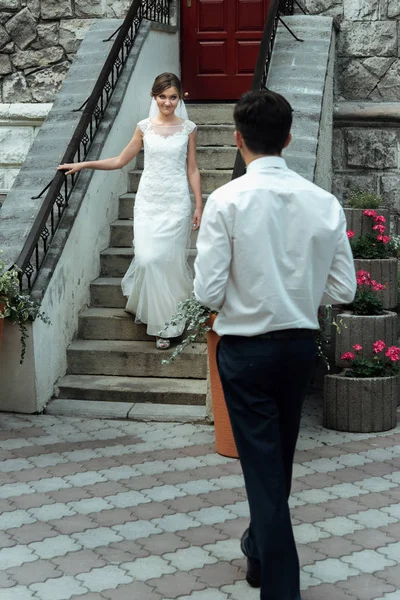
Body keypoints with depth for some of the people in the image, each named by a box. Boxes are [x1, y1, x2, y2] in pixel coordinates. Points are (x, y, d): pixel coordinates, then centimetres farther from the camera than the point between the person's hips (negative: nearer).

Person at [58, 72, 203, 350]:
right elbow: (120, 161, 10)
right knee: (148, 258, -8)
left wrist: (199, 206, 1)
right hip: (148, 200, 1)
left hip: (176, 202, -1)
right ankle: (155, 313, 16)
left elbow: (192, 170, 4)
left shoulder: (188, 128, 1)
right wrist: (82, 164, 4)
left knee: (171, 259, -2)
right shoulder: (145, 127, 4)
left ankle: (166, 323, 13)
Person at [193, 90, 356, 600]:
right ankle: (261, 549, 46)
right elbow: (342, 289, -3)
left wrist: (235, 297, 4)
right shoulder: (324, 202, -6)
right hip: (301, 344, 5)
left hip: (246, 348, -4)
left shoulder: (227, 200, -17)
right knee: (280, 457, 23)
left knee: (261, 464, 5)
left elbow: (208, 292, -18)